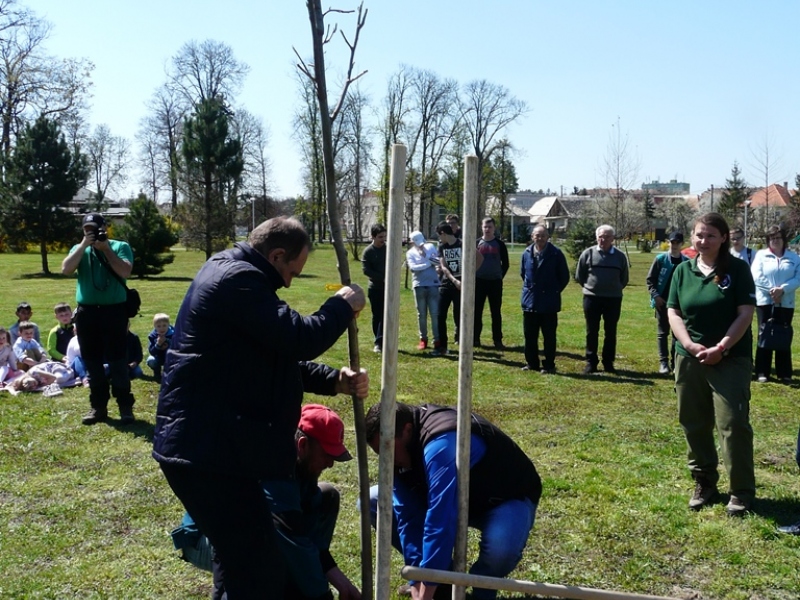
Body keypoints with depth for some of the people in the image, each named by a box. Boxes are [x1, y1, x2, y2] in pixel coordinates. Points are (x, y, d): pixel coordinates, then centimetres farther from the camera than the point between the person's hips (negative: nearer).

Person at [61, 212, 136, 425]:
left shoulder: (120, 246, 1)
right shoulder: (79, 249, 11)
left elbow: (125, 272, -14)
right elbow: (66, 269, -6)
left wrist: (106, 248, -12)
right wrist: (84, 245, -10)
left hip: (114, 310, -4)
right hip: (86, 311, 4)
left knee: (117, 360, -3)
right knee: (92, 362, 9)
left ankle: (125, 406, 3)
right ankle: (98, 406, 18)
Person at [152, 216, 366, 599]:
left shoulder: (234, 275, 19)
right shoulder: (238, 279, -16)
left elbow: (279, 358, 20)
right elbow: (298, 340, -24)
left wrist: (335, 381, 8)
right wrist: (343, 305, -6)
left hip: (206, 443, 12)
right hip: (205, 448, -12)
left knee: (240, 561, 25)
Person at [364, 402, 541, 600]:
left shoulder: (441, 445, -38)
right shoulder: (400, 453, -13)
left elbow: (440, 524, -41)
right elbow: (408, 518, -15)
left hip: (507, 498, -7)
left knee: (501, 547, -42)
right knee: (374, 501, -5)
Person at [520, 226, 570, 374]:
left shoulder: (556, 254, -8)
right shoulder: (527, 253, 4)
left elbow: (564, 277, 0)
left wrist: (554, 291, 2)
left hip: (549, 303, -4)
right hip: (529, 301, 4)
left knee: (549, 336, 2)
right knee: (529, 335, 10)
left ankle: (549, 365, 10)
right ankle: (531, 363, 21)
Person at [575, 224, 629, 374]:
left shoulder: (620, 256, 1)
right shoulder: (588, 253, -2)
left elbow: (624, 279, 13)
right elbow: (579, 276, 7)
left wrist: (615, 289, 9)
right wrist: (589, 287, 7)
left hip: (613, 300, 1)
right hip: (591, 298, -1)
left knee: (611, 332, 7)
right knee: (591, 332, 5)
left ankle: (608, 363, 16)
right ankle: (590, 362, 12)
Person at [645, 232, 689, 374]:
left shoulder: (687, 262, 2)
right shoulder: (661, 259, -3)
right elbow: (650, 279, -1)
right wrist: (655, 295, -11)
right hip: (662, 302, -2)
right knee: (662, 332, 2)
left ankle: (675, 362, 15)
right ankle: (663, 362, 5)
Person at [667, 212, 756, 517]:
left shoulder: (737, 269, -4)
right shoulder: (683, 271, 6)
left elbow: (745, 313, -9)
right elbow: (673, 313, 3)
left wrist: (721, 348, -16)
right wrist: (690, 345, -11)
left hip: (731, 359, -4)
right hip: (690, 359, 4)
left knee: (733, 424, -7)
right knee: (694, 424, 10)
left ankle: (742, 491, 6)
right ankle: (704, 483, 26)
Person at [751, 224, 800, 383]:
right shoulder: (761, 255, 3)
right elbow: (756, 276, -7)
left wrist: (782, 289, -17)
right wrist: (771, 290, -16)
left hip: (786, 302, 1)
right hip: (764, 301, -1)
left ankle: (784, 373, 12)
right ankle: (762, 372, 7)